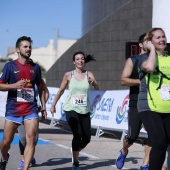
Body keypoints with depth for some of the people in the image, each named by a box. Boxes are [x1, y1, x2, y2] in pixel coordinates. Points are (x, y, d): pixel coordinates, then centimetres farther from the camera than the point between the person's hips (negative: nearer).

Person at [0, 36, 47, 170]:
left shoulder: (35, 67, 9)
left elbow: (41, 88, 17)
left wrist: (43, 107, 13)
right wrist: (14, 85, -20)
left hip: (31, 109, 2)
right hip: (13, 109, -2)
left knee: (31, 140, -13)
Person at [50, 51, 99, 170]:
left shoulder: (89, 74, 0)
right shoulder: (69, 75, -1)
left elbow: (97, 88, -15)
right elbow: (61, 91, 8)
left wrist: (93, 82, -37)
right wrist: (53, 105, 9)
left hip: (85, 110, 3)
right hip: (71, 109, -3)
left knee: (87, 138, 5)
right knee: (78, 134, -17)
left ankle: (75, 153, 35)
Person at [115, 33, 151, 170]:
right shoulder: (132, 60, -1)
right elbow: (124, 80, -11)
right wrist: (143, 81, -20)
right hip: (136, 103, -3)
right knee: (133, 135, 0)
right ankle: (124, 152, 33)